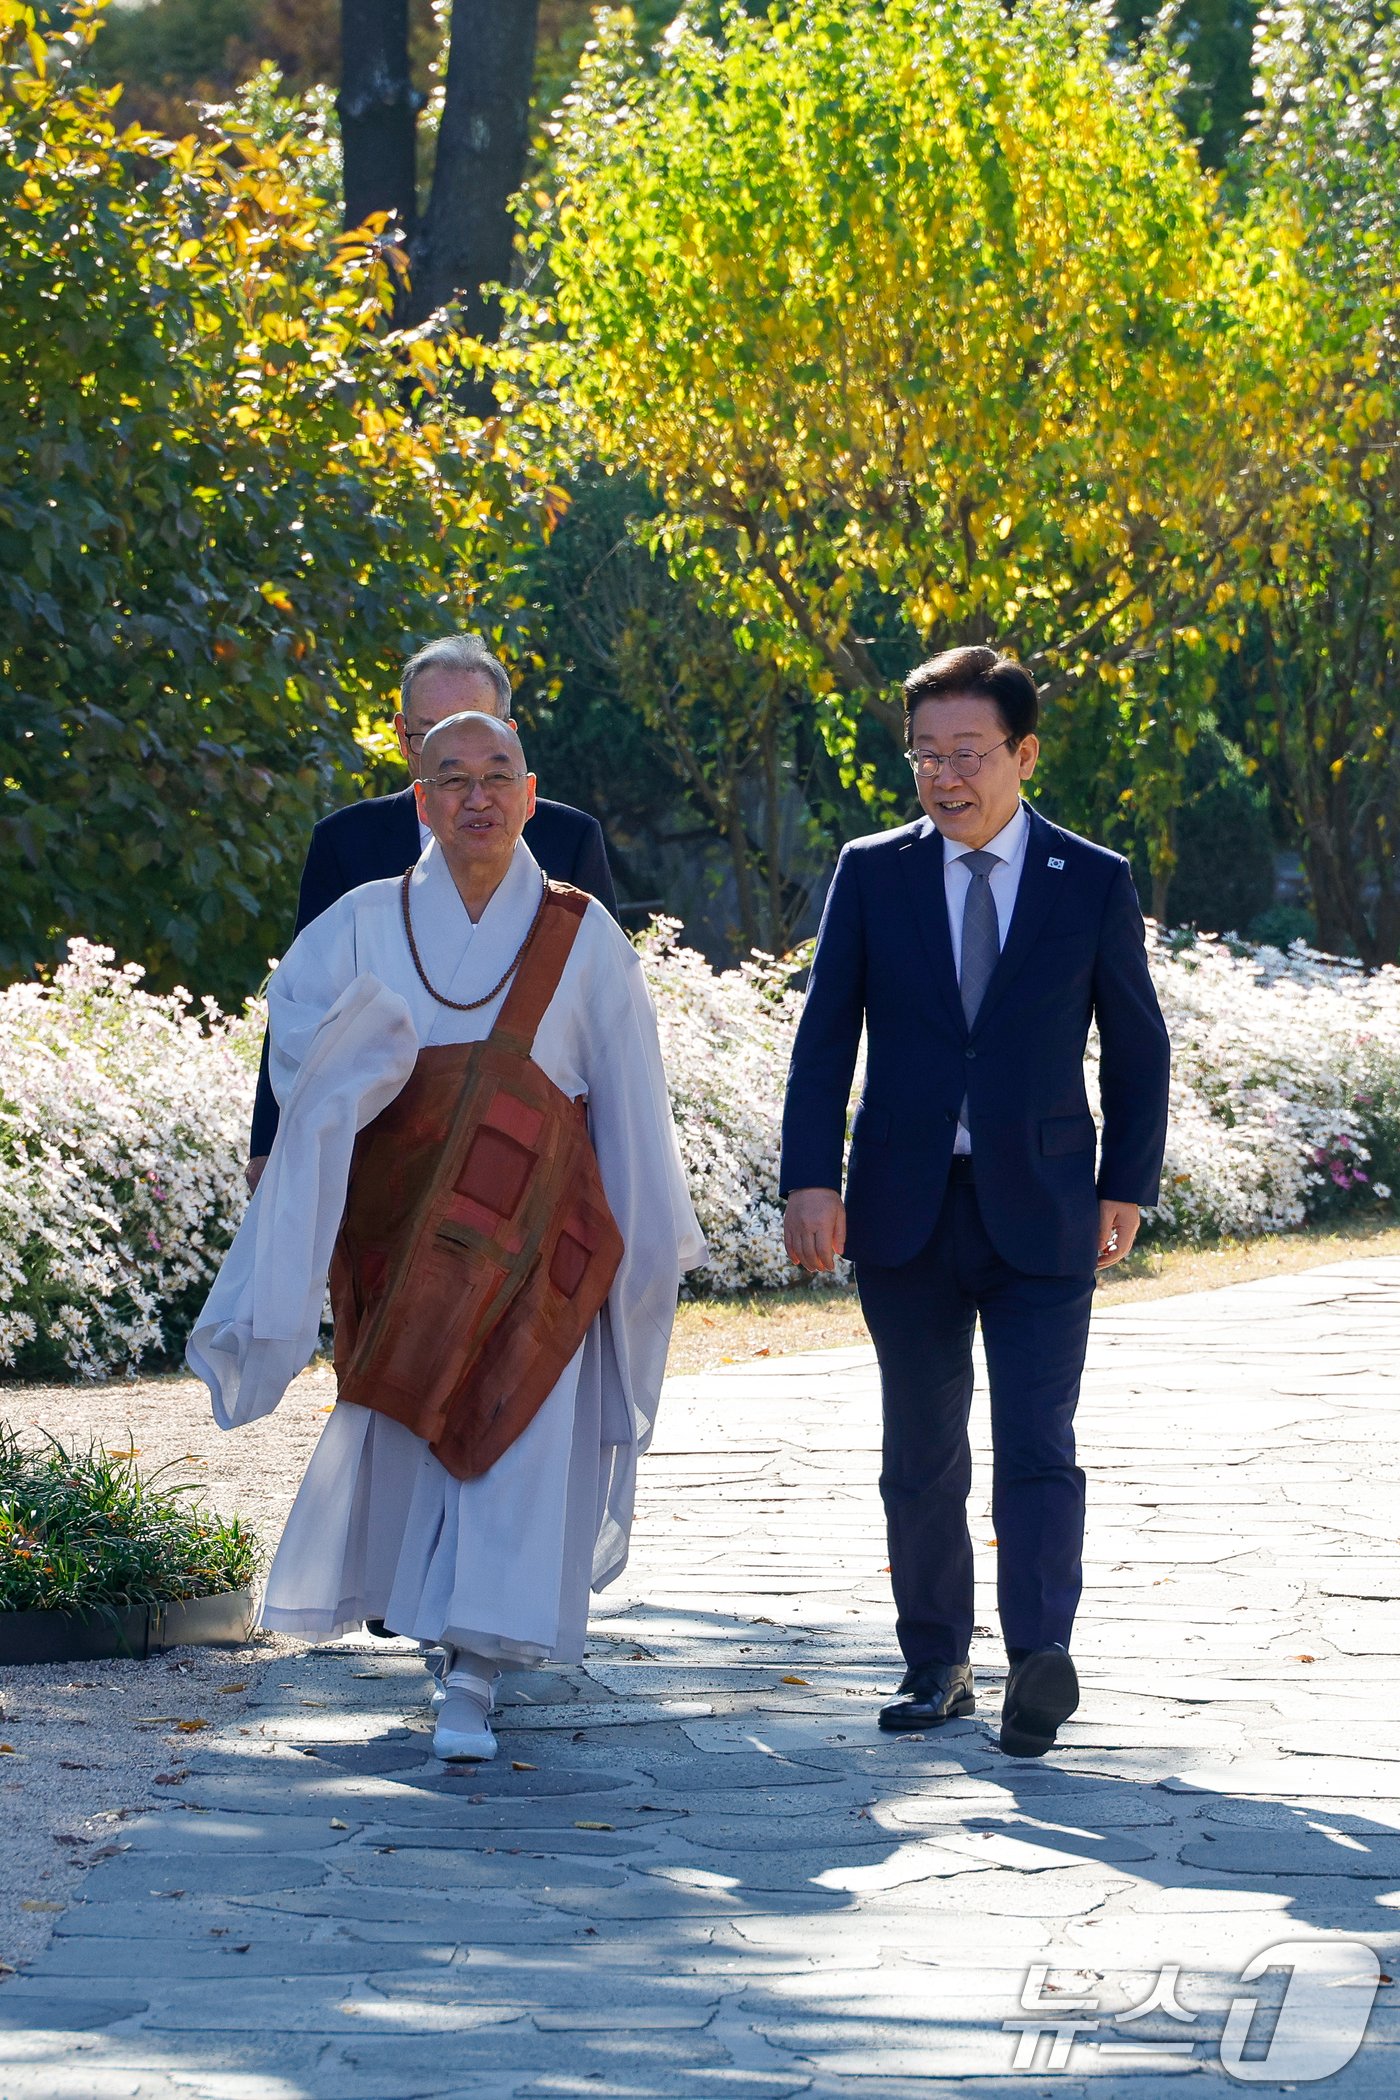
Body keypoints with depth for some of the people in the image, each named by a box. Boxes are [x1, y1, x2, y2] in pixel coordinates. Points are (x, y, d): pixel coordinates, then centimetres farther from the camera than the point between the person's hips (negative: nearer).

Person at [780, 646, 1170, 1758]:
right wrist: (812, 1179, -9)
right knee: (922, 1455, 8)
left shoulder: (1093, 884, 2)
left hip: (1040, 1212, -2)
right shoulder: (872, 874, 5)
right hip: (907, 1208, 2)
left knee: (1037, 1446, -12)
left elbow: (1137, 1048, 8)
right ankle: (936, 1665, 17)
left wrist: (1127, 1188, 2)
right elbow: (826, 1034, 2)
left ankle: (1041, 1660, -20)